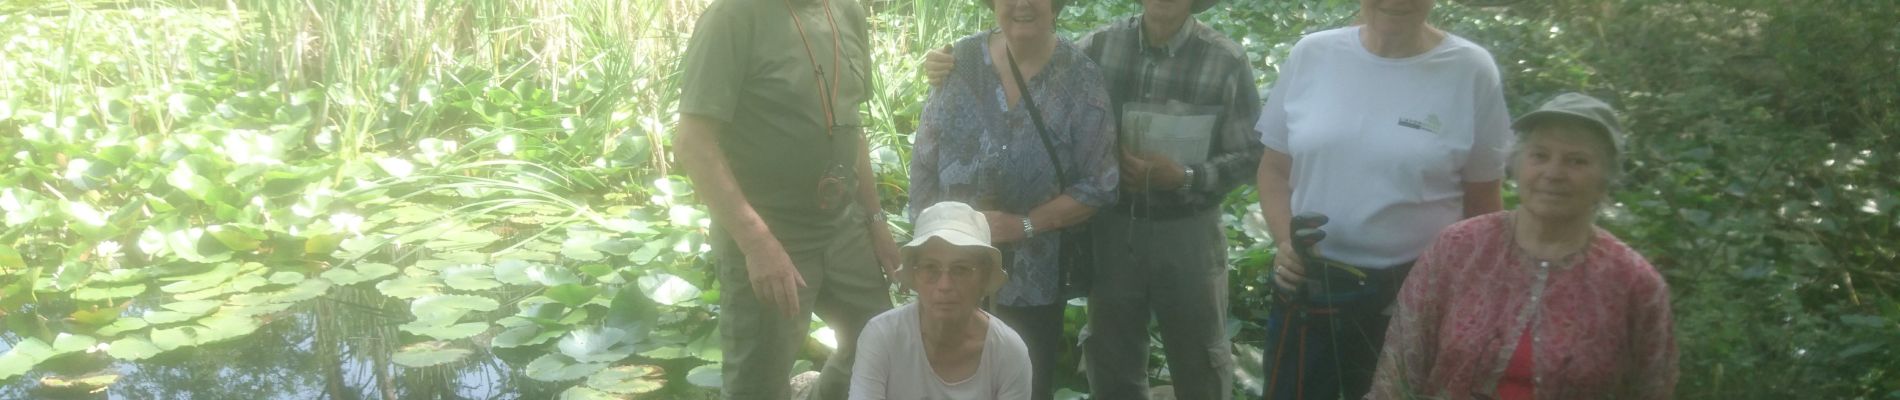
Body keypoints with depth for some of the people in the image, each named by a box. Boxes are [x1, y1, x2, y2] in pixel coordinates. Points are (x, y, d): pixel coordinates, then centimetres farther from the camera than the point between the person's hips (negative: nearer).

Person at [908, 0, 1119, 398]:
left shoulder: (1080, 80, -8)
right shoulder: (961, 62, -3)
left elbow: (1097, 187, -8)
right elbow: (924, 167, 2)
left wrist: (1024, 226, -17)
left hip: (1032, 284, -1)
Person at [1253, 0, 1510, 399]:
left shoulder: (1471, 68, -6)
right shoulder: (1310, 54, -1)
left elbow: (1482, 202, 2)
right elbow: (1275, 169, 8)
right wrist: (1284, 241, -9)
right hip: (1306, 286, 2)